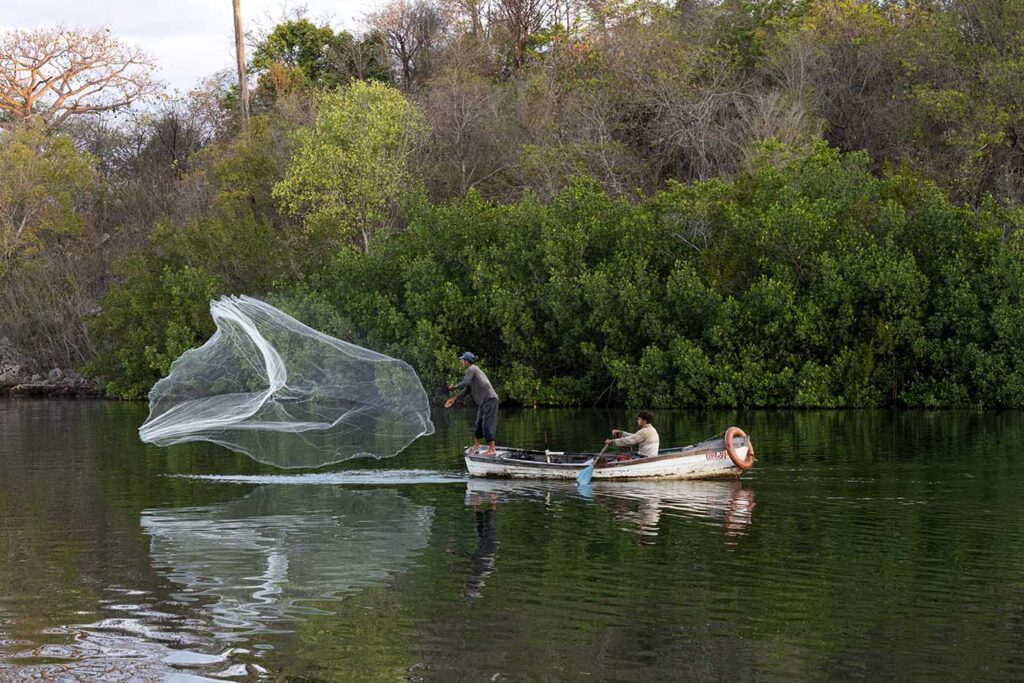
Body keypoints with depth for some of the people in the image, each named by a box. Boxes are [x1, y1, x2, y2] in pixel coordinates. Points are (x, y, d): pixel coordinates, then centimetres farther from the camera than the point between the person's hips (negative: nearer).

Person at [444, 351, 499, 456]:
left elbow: (465, 384, -17)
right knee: (478, 424, 14)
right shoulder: (473, 370, 22)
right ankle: (476, 446, 22)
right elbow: (467, 389, 22)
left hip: (489, 399, -10)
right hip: (483, 401, 10)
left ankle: (492, 449, -12)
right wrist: (454, 399, 20)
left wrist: (454, 387, 1)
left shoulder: (471, 369, -7)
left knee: (487, 424, -11)